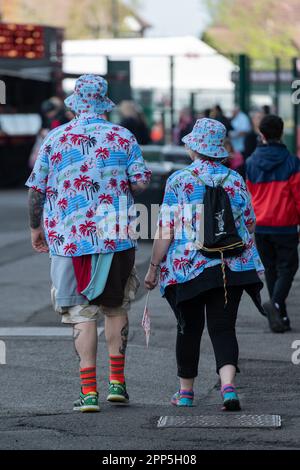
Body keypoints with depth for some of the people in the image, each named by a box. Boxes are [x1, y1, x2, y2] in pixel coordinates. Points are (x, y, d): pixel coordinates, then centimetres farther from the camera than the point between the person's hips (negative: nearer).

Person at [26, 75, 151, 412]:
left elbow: (36, 189, 2)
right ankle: (117, 381, 17)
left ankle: (89, 391, -5)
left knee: (81, 312, 1)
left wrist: (36, 227, 15)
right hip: (117, 237, 1)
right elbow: (141, 183, -4)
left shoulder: (55, 138, 2)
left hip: (69, 239, -1)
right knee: (116, 307, 17)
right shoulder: (124, 138, 3)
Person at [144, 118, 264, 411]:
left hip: (187, 267, -2)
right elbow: (250, 225, 12)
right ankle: (228, 385, -20)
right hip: (231, 267, 2)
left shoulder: (178, 181, -7)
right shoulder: (235, 180, 3)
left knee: (189, 329, 12)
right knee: (223, 327, 1)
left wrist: (153, 267, 0)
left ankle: (185, 391, 23)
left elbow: (166, 232, -8)